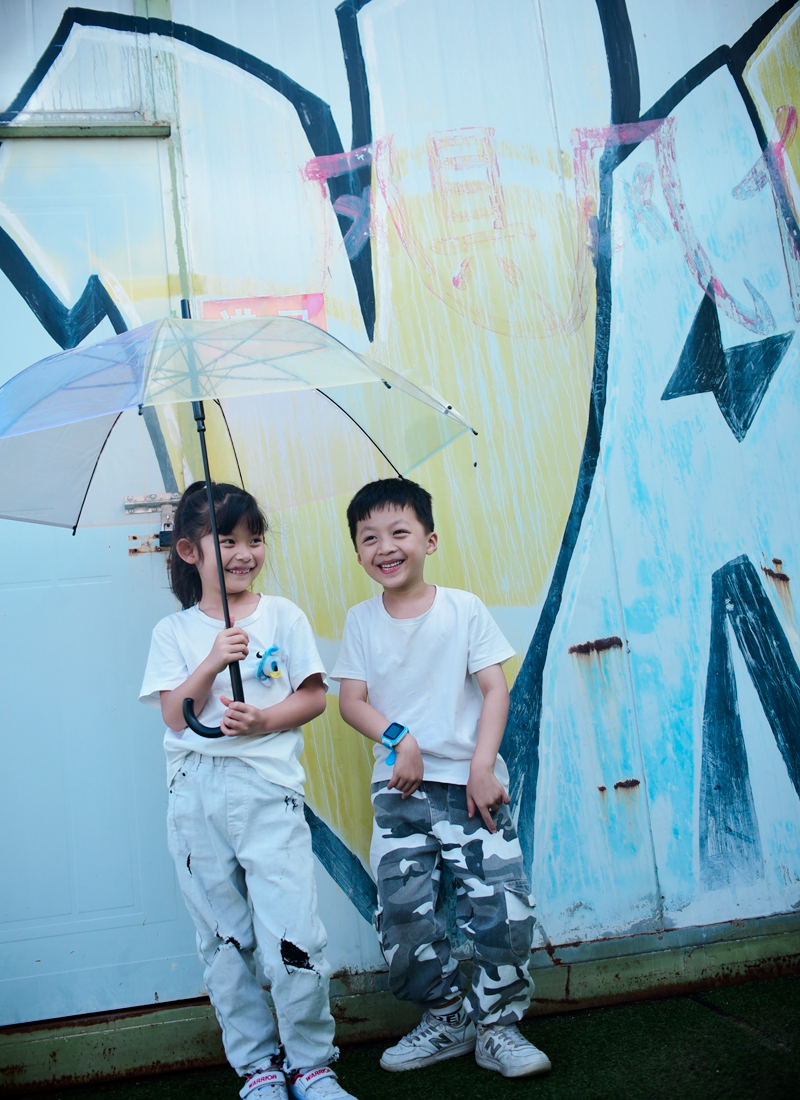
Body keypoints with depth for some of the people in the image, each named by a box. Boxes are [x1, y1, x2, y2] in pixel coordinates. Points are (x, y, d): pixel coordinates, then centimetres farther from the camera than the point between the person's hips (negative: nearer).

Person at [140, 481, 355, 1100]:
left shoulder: (282, 616, 6)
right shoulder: (174, 632, 8)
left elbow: (315, 696, 3)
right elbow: (176, 715, 0)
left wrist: (264, 720, -13)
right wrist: (213, 662, -15)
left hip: (268, 783, -2)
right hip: (196, 795, 2)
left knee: (291, 934, -6)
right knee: (224, 938, 9)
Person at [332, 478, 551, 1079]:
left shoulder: (464, 608, -1)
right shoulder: (361, 620, 5)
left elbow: (496, 691, -4)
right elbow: (352, 700, 2)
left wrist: (482, 768, -13)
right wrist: (397, 737, -16)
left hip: (470, 783, -2)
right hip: (400, 789, 2)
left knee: (505, 909, -6)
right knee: (403, 918, 0)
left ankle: (497, 1025, 17)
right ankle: (449, 1020, 23)